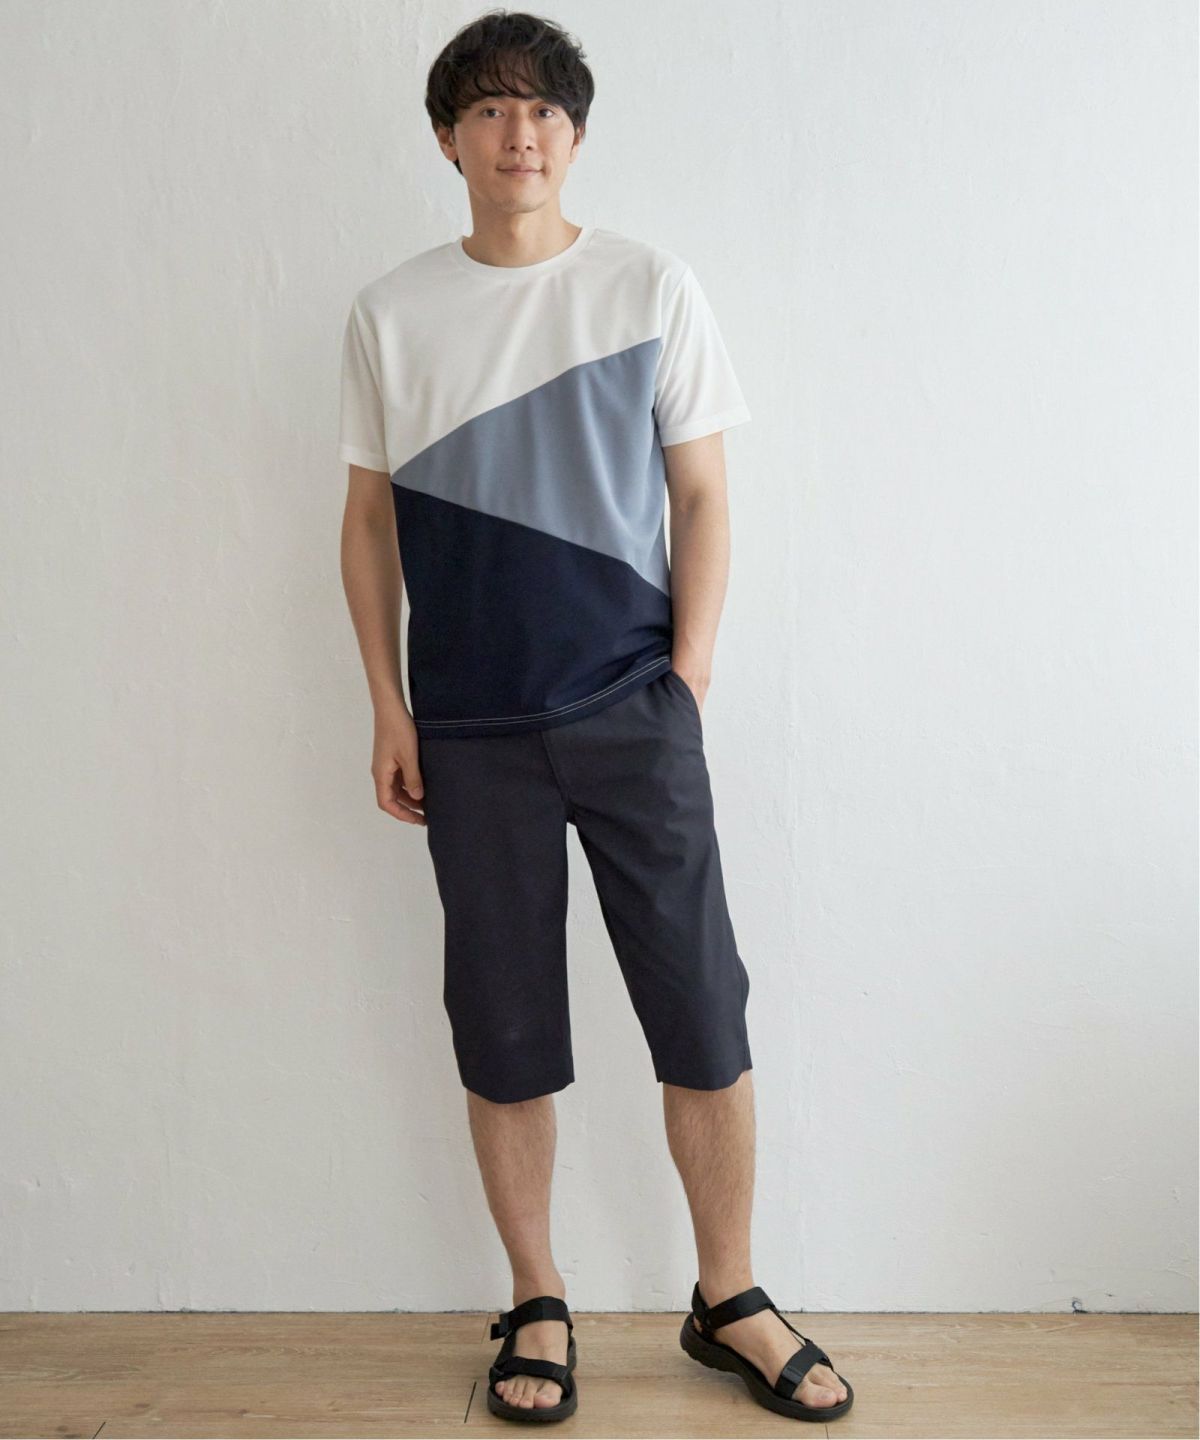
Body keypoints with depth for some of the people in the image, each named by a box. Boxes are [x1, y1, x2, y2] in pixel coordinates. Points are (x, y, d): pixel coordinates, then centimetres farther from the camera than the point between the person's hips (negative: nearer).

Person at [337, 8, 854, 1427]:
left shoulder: (652, 287, 3)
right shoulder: (390, 314, 6)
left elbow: (700, 498, 4)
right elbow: (370, 518, 9)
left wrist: (689, 679, -4)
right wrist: (387, 708, 3)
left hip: (634, 713, 0)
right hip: (470, 732, 1)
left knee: (704, 1015, 2)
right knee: (503, 1030, 7)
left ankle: (728, 1300, 21)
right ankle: (537, 1308, 26)